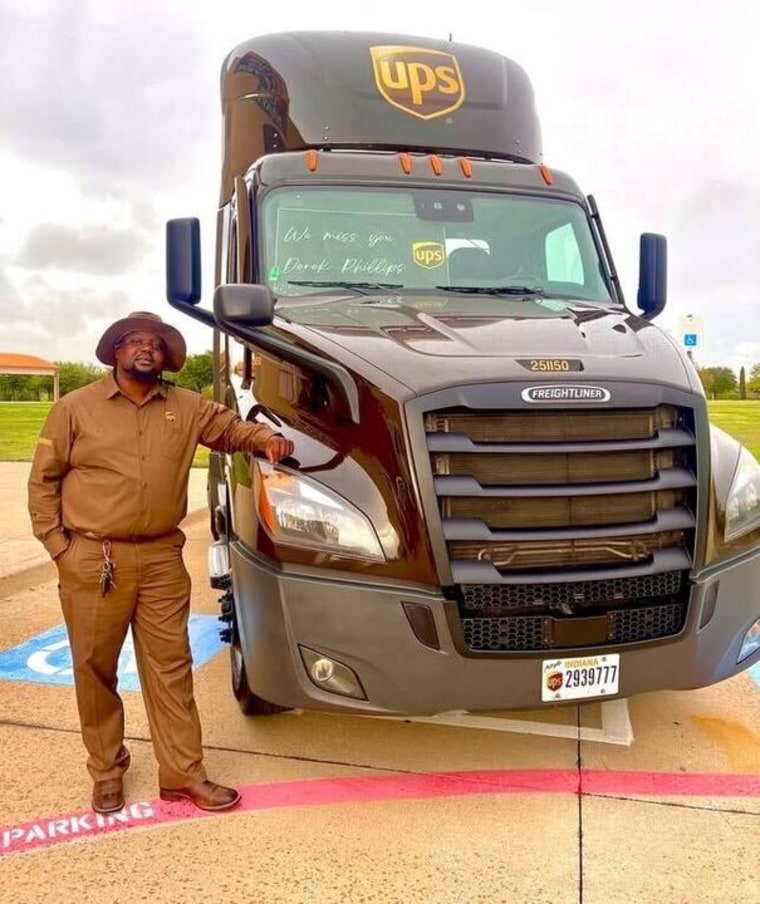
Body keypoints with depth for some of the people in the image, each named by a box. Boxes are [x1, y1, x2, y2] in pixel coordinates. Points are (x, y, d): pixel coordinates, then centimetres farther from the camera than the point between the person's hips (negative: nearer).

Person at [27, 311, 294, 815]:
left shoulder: (188, 408, 7)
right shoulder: (77, 408, 0)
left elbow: (231, 428, 18)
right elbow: (44, 480, 4)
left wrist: (266, 438, -4)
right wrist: (57, 543, -3)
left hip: (162, 558, 2)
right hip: (92, 560, -2)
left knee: (171, 667, 5)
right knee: (95, 669, 8)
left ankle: (184, 773, 16)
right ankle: (107, 772, 26)